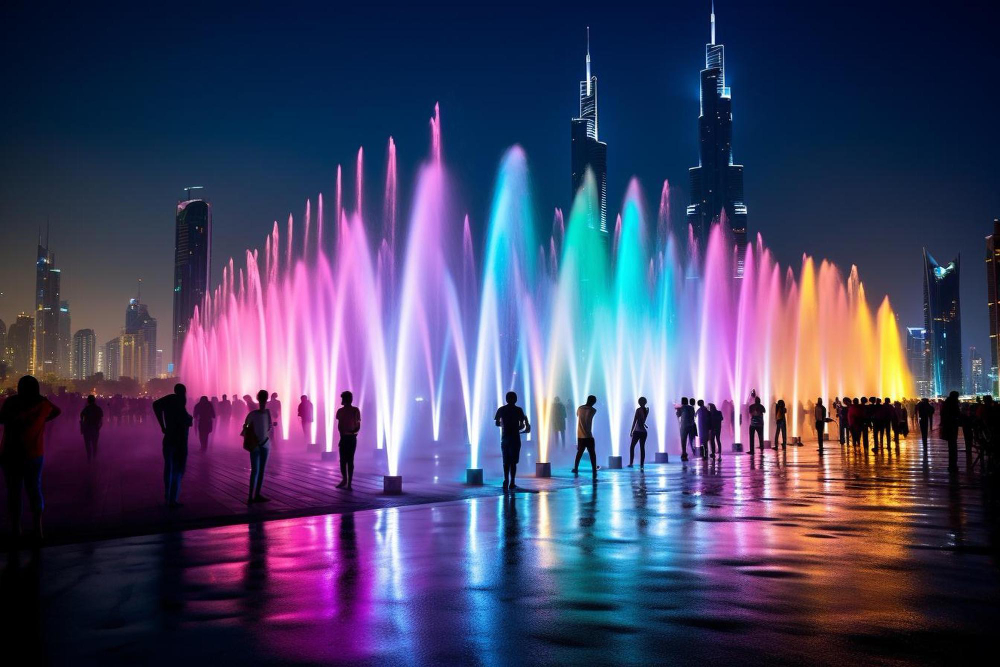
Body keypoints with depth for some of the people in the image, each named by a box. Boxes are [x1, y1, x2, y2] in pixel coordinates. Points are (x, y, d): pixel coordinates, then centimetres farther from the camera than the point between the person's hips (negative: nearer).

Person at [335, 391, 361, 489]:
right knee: (343, 460, 5)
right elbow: (339, 425, 10)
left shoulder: (355, 410, -4)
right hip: (343, 437, 4)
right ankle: (344, 480, 21)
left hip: (352, 438, -4)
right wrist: (342, 433, -7)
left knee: (350, 460, -3)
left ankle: (349, 483, 0)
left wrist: (352, 432, -22)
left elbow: (358, 426, -3)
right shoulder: (340, 411, 8)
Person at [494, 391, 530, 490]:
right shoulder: (518, 410, -5)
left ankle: (506, 480, -7)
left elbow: (496, 423, 5)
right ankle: (511, 483, 0)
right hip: (515, 438, -3)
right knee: (513, 461, 2)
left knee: (506, 461, 10)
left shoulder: (501, 409, 2)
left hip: (504, 438, 3)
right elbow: (522, 425, -8)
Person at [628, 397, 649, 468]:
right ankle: (642, 464, 2)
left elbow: (635, 421, -12)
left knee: (632, 447, 9)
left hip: (637, 431, -4)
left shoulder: (638, 410, -10)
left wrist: (631, 431, -8)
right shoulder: (647, 410, 6)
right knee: (642, 448, 6)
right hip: (644, 432, 4)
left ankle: (631, 463, 3)